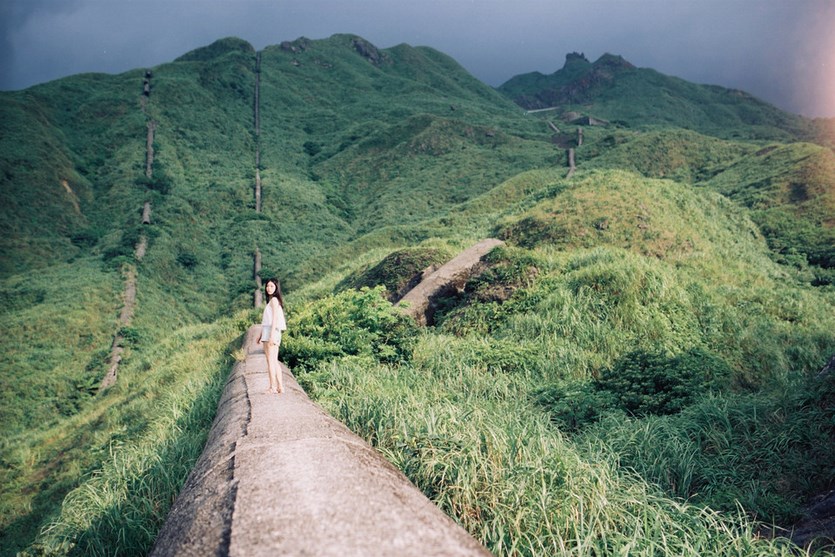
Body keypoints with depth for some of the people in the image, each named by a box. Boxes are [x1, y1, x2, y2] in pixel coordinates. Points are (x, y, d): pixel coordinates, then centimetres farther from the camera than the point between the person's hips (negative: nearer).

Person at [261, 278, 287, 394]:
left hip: (270, 332, -10)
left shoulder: (274, 299, -6)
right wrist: (261, 335, 23)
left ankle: (272, 387, -11)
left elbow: (275, 318, -15)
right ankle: (280, 387, 10)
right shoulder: (272, 300, 21)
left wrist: (271, 335, -21)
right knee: (274, 361, 9)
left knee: (270, 360, -10)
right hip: (271, 334, 10)